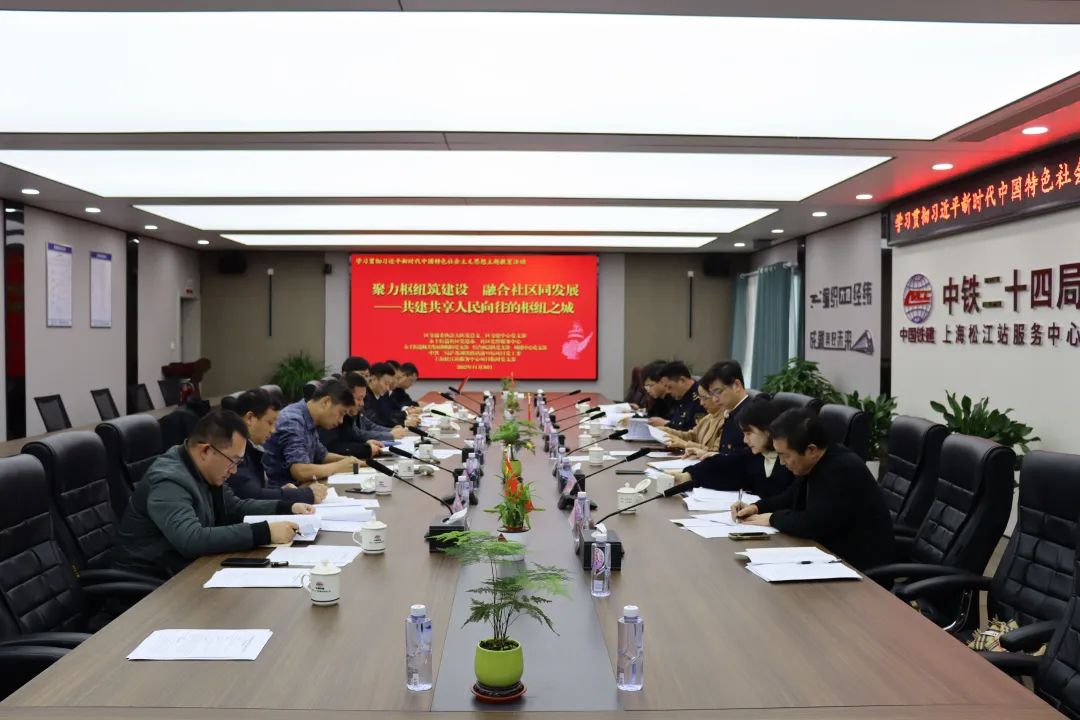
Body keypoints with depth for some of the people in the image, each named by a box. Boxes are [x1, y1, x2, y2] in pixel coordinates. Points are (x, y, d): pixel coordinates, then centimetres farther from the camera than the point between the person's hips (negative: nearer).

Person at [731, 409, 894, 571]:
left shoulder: (844, 470, -26)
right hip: (831, 549, 8)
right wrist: (757, 507, 0)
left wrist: (773, 518, -14)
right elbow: (793, 497, 16)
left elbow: (811, 524, -30)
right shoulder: (815, 462, 0)